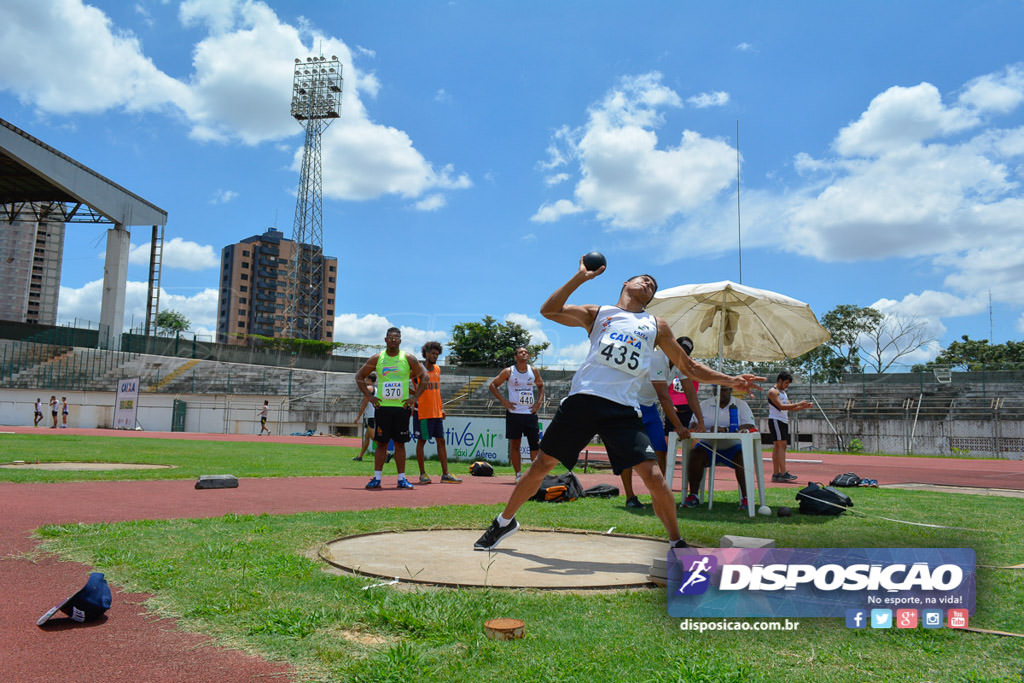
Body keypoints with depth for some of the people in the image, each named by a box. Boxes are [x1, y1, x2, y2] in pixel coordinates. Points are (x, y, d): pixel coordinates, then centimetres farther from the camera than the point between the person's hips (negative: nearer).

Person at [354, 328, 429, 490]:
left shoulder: (408, 358, 3)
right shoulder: (377, 359, 4)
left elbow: (424, 377, 8)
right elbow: (359, 377, 12)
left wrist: (415, 397, 0)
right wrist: (369, 396, 2)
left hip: (402, 407, 0)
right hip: (382, 406, 0)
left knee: (400, 443, 4)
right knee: (381, 443, 2)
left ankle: (401, 478, 9)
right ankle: (377, 478, 8)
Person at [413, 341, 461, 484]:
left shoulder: (437, 369, 13)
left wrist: (442, 407, 15)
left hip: (436, 412, 6)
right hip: (422, 412, -6)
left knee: (441, 441, 4)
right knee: (421, 441, 1)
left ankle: (445, 474, 5)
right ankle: (422, 473, 10)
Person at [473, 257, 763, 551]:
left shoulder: (657, 326, 21)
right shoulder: (598, 314, 16)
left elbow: (689, 367, 25)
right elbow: (549, 310, 3)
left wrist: (731, 380, 16)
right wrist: (581, 277, -2)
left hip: (623, 409, 1)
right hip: (583, 398, -1)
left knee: (653, 476, -11)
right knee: (542, 464, 4)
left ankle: (677, 542, 9)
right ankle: (505, 521, 24)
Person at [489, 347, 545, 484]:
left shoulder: (534, 371, 6)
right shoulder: (508, 371, -2)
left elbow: (541, 386, 21)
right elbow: (493, 385, 4)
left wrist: (539, 402, 7)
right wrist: (504, 401, -5)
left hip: (530, 412, 3)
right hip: (514, 413, -2)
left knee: (535, 444, 0)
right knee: (515, 445, 1)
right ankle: (518, 474, 9)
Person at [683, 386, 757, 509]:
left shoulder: (741, 405, 5)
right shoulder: (704, 404, 11)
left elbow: (749, 427, -9)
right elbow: (693, 425, 6)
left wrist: (725, 430, -25)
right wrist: (698, 427, -21)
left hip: (733, 447, -1)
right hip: (708, 446, 1)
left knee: (743, 457, -32)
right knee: (695, 455, -28)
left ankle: (745, 498, -25)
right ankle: (693, 495, -22)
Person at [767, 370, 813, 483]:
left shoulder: (783, 392, 21)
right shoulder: (773, 391, -8)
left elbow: (790, 408, 20)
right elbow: (781, 406, -20)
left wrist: (805, 406, 8)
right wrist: (798, 404, -21)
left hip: (783, 421, 9)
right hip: (775, 421, -9)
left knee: (777, 447, 6)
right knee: (781, 445, -15)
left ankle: (776, 474, 6)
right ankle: (783, 473, -20)